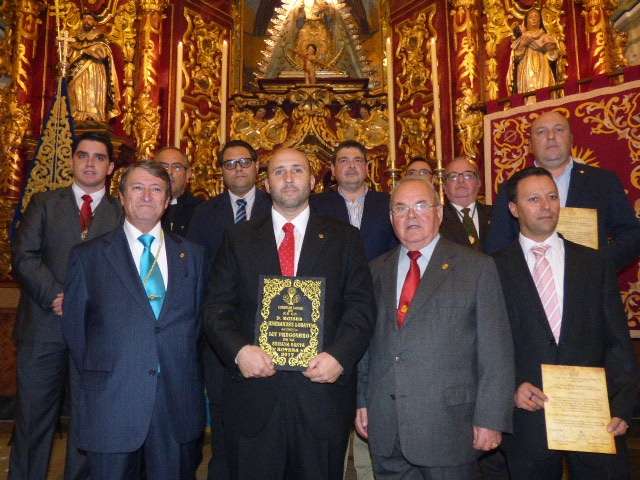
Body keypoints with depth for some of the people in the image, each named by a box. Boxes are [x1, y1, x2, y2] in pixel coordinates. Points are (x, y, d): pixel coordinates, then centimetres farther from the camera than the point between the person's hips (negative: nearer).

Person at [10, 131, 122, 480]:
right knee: (32, 416, 9)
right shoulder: (44, 203, 10)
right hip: (43, 326, 1)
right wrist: (55, 296, -14)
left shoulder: (122, 213, 8)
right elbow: (24, 256, -1)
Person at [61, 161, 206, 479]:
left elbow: (201, 319, 9)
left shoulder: (192, 255, 8)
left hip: (179, 404, 2)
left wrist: (192, 378, 6)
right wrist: (95, 377, 6)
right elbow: (74, 326, 6)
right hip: (110, 405, -1)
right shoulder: (88, 256, 2)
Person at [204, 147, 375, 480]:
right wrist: (239, 350, -14)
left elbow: (361, 307, 1)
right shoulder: (239, 238, 8)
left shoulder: (344, 239, 6)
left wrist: (339, 356, -14)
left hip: (323, 392, 0)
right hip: (253, 394, 1)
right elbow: (216, 308, 3)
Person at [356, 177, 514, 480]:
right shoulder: (376, 271, 10)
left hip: (447, 426, -3)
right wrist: (361, 400, 9)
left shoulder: (477, 268, -2)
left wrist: (490, 419, -9)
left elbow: (496, 351, -5)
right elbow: (365, 340, 12)